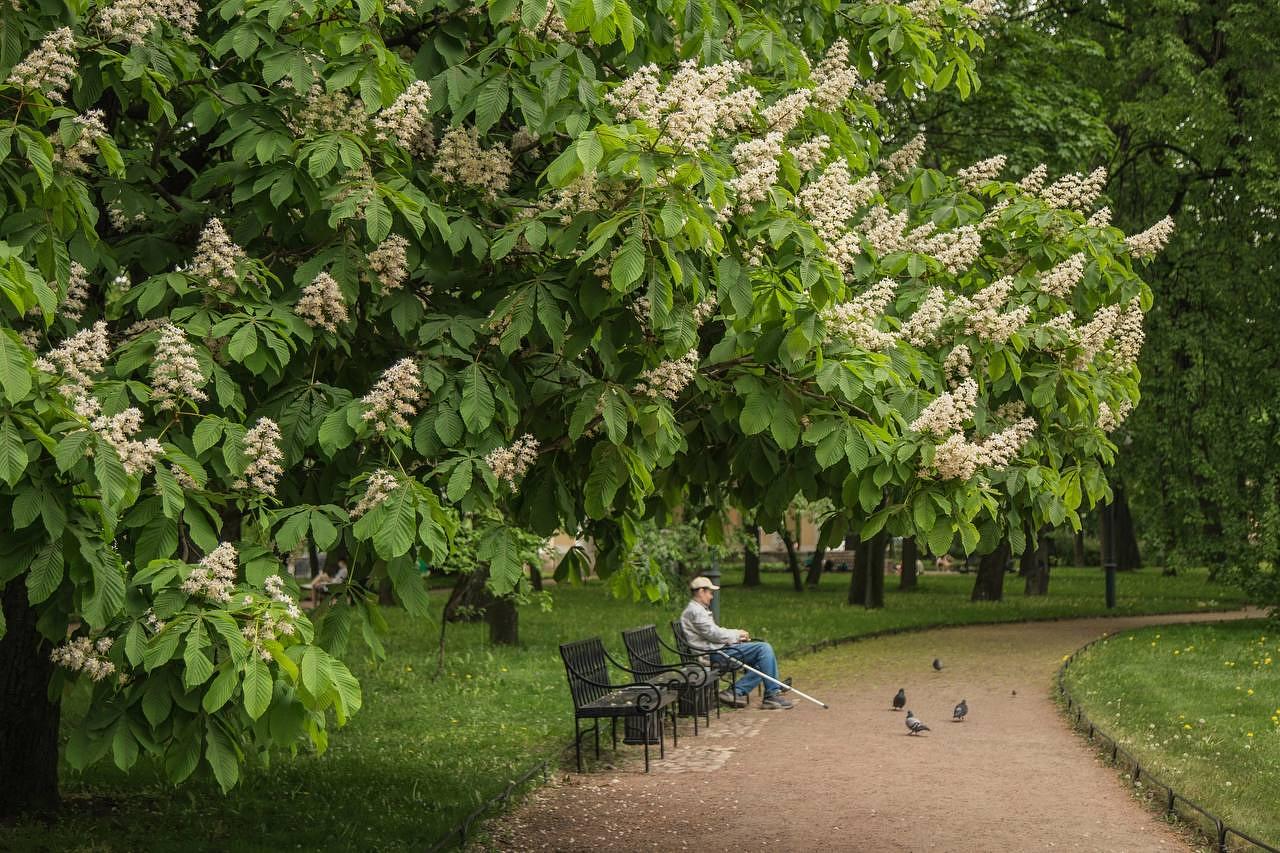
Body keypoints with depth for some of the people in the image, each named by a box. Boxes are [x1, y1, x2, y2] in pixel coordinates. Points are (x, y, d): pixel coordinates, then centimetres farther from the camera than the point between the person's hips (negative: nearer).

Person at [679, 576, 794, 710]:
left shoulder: (699, 609, 24)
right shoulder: (695, 611, -11)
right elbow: (713, 634, -17)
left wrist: (735, 634, 9)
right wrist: (736, 634, -3)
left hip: (718, 650, 11)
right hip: (716, 653, -11)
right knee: (764, 648, -16)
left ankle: (735, 692, -1)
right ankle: (772, 695, -13)